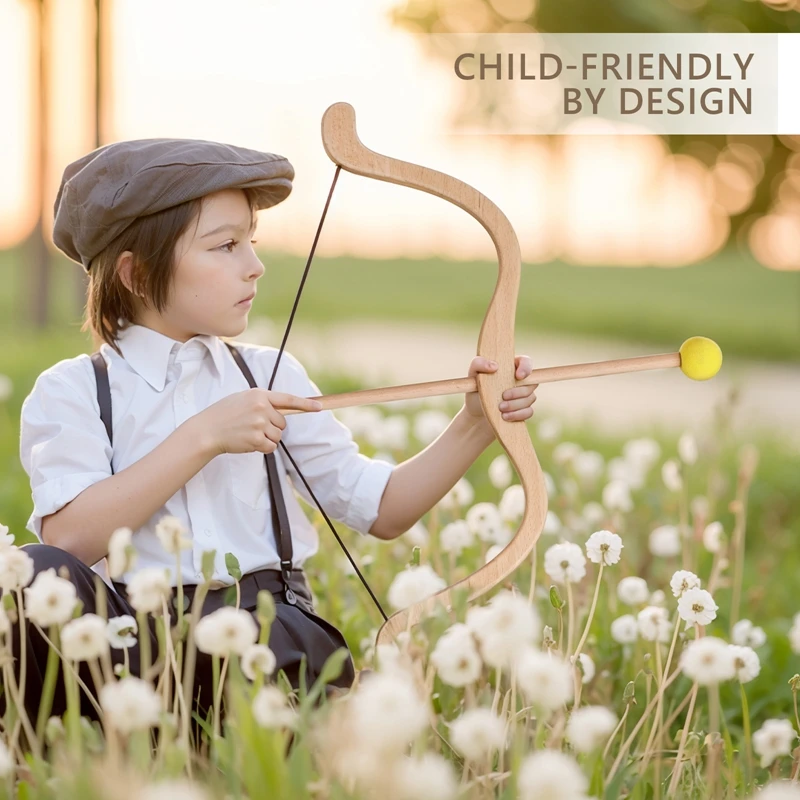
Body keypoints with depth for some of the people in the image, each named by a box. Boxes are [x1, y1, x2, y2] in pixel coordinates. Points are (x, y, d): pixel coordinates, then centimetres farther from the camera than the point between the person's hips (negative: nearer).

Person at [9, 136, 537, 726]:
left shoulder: (269, 377, 15)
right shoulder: (72, 390, 4)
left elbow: (381, 508, 13)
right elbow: (68, 539, -14)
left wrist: (476, 425, -2)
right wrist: (205, 436, -13)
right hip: (129, 634, -1)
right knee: (36, 574, -33)